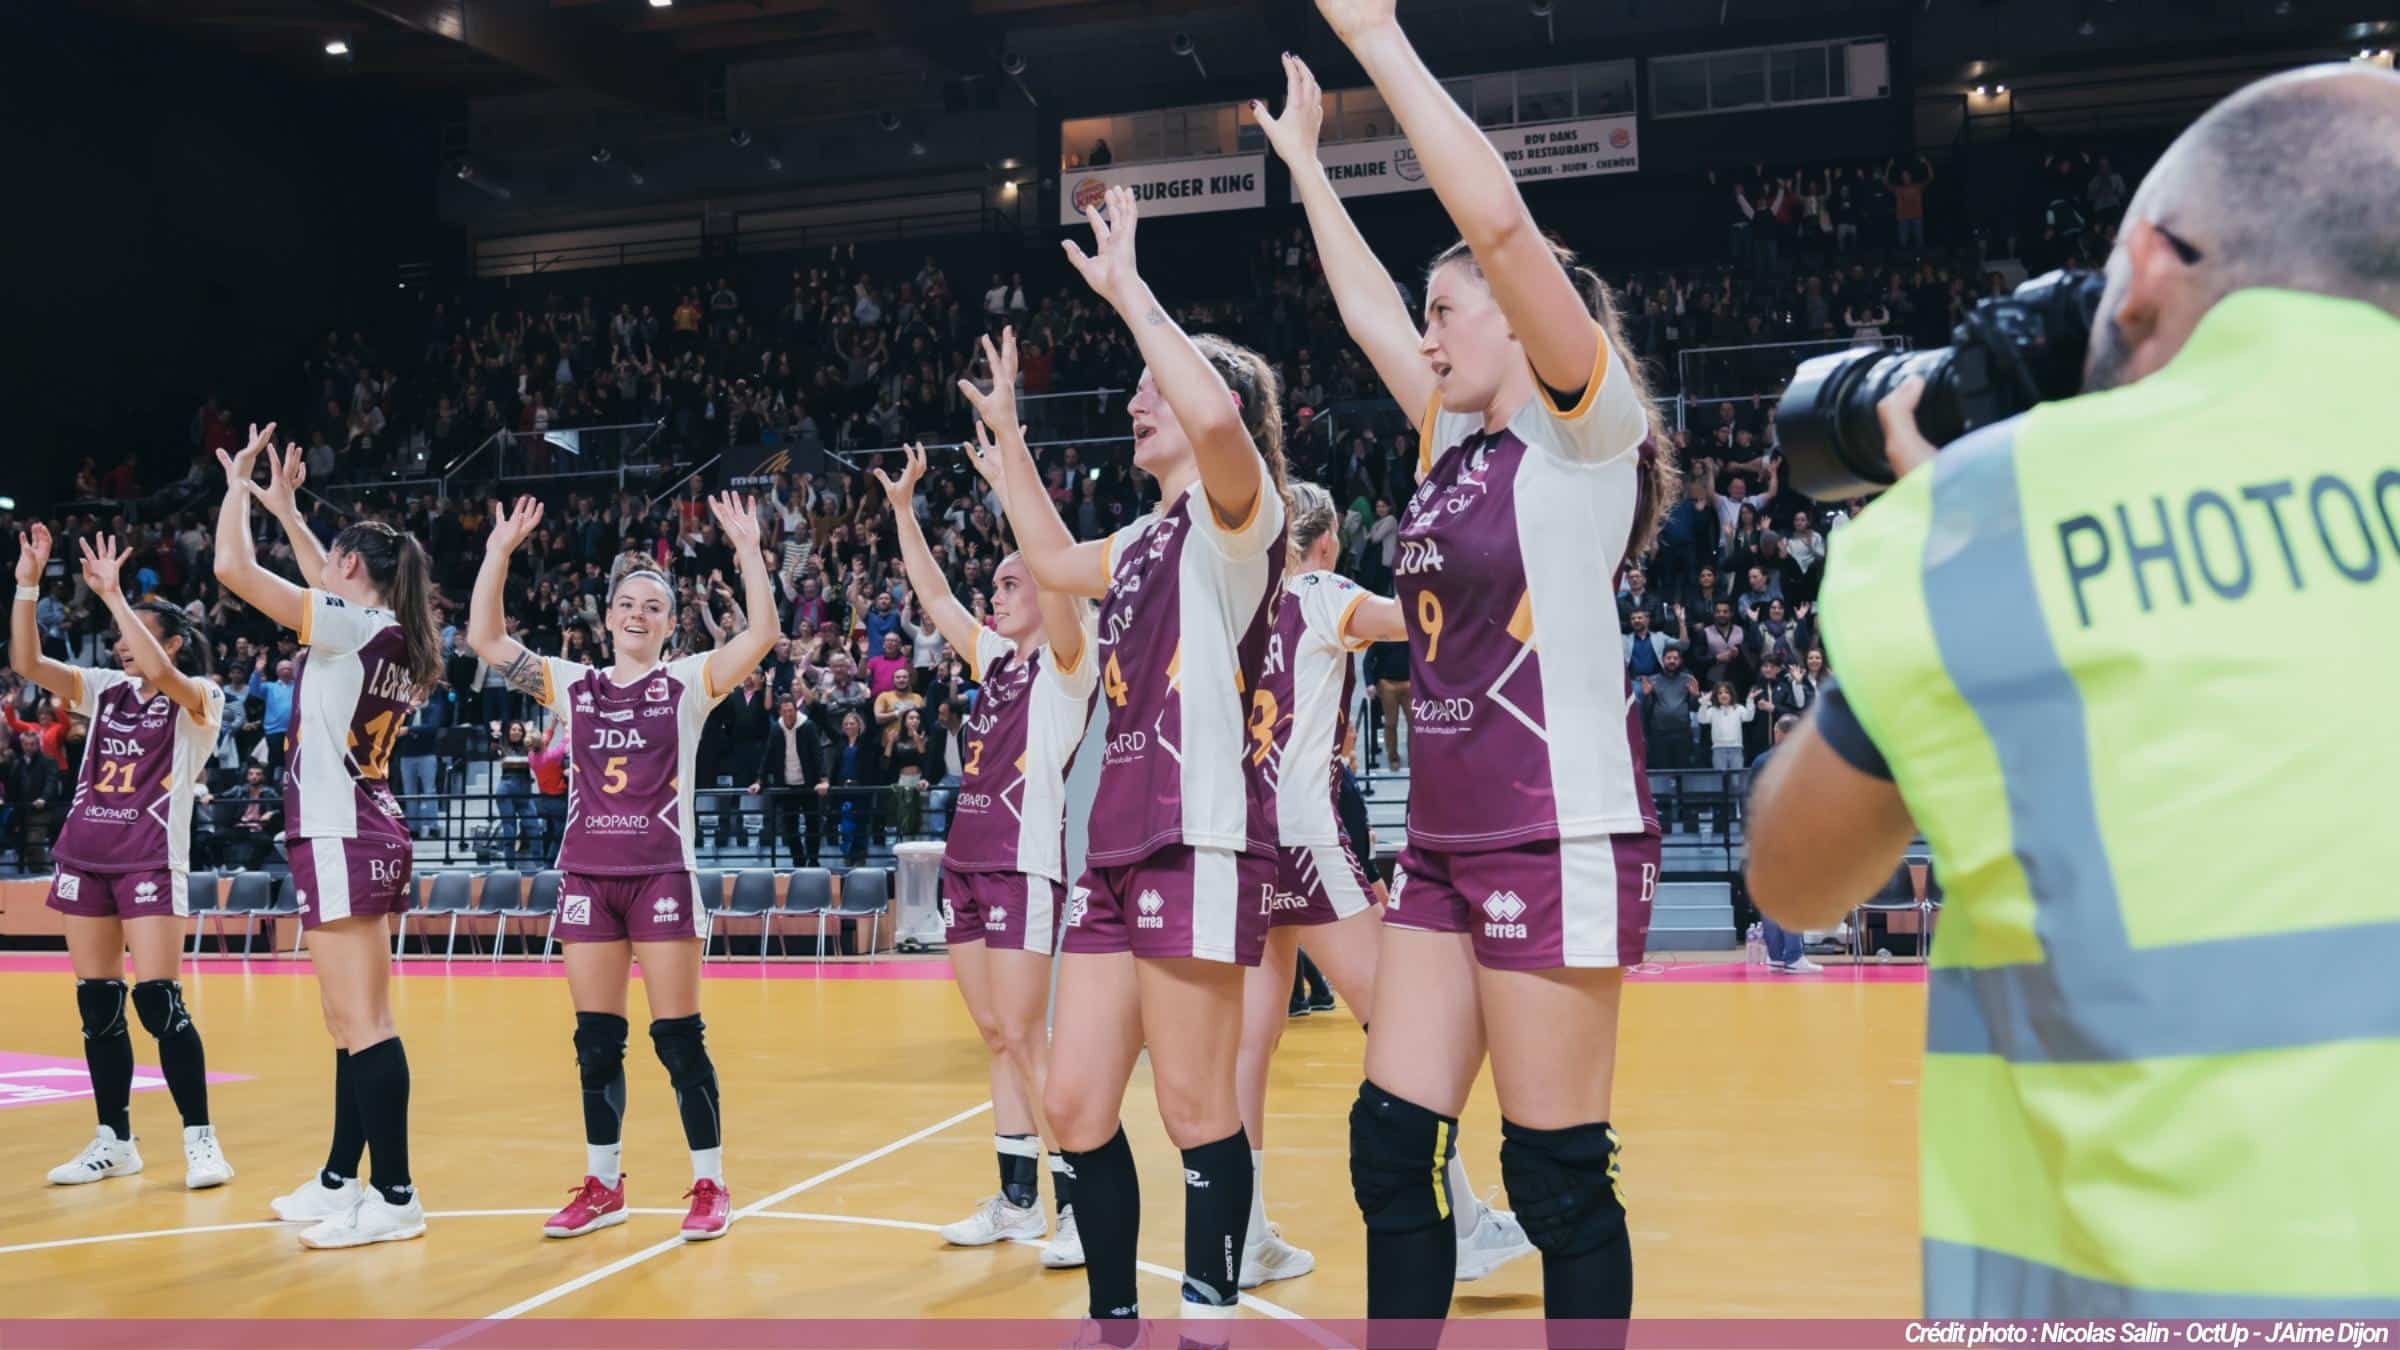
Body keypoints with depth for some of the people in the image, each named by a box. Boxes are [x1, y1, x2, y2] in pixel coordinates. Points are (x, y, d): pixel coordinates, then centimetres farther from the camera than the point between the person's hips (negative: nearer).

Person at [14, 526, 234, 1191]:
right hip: (84, 855, 6)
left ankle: (200, 1138, -3)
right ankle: (114, 1141, 17)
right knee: (96, 1004, 8)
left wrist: (113, 593, -22)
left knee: (158, 1000, -11)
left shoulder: (199, 700, -4)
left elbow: (158, 673, -25)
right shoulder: (105, 690, 13)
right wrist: (27, 585, -4)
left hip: (151, 860, -6)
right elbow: (26, 662, 5)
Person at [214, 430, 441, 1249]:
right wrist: (285, 508, 35)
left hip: (338, 836, -9)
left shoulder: (350, 625, -12)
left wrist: (239, 487, 4)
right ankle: (340, 1180, 24)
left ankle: (395, 1198, -7)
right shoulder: (391, 633, 11)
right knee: (352, 1019, 15)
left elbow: (232, 568, -12)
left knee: (361, 1020, -9)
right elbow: (328, 587, 32)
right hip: (370, 832, 9)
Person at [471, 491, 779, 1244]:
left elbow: (762, 634, -12)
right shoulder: (571, 686, 9)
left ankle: (710, 1186, 8)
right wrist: (499, 553, -4)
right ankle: (602, 1186, 19)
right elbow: (485, 639, 4)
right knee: (595, 1038, 8)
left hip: (662, 876, -3)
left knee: (678, 1036, -2)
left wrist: (748, 553, -18)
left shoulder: (688, 682, 1)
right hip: (586, 877, 3)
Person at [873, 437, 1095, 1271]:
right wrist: (903, 505, 22)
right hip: (966, 860, 8)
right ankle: (1017, 1200, 17)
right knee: (997, 1038, 10)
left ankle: (1081, 1206, -2)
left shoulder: (1068, 657, -4)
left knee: (1024, 1036, -9)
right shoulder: (995, 659, 17)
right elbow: (932, 595, 26)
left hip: (1026, 863, -8)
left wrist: (1007, 442, -23)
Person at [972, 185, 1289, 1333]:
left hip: (1200, 841, -9)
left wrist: (1128, 294, -16)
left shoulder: (1234, 508, -4)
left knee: (1197, 1109, -2)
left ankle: (1208, 1313, 9)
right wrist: (1006, 436, 36)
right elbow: (1052, 562, 39)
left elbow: (1218, 412, -26)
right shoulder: (1148, 538, 22)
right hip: (1116, 843, 9)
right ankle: (1112, 1319, 21)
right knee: (1075, 1107, 9)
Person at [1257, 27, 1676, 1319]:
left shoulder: (1581, 424, -6)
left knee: (1558, 1173, -1)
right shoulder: (1454, 443, 15)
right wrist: (1304, 158, 31)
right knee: (1390, 1146, 8)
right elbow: (1367, 308, 27)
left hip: (1559, 838, -8)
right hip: (1443, 842, 8)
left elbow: (1500, 224, -19)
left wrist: (1374, 36, -15)